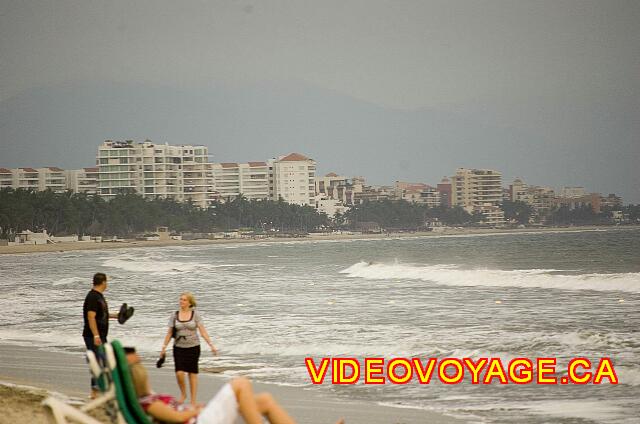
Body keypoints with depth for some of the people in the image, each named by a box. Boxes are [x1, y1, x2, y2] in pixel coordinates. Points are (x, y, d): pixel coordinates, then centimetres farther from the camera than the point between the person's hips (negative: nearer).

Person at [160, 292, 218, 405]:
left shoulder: (195, 315, -1)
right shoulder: (174, 315, 3)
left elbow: (203, 331, -4)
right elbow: (169, 333, 9)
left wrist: (211, 345, -11)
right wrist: (164, 347, 6)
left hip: (193, 347, -1)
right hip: (179, 348, 1)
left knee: (193, 374, 4)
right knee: (179, 373, -13)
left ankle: (193, 401, 11)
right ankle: (183, 394, 13)